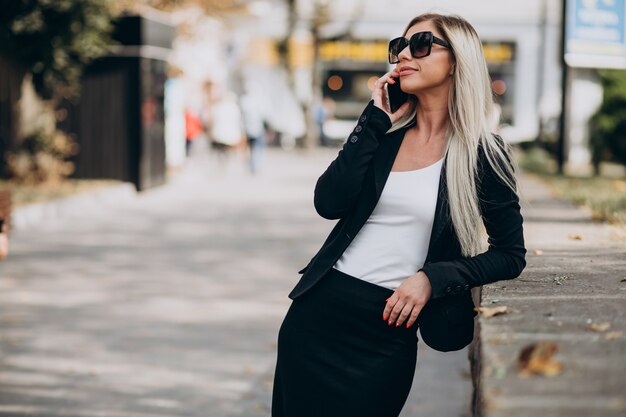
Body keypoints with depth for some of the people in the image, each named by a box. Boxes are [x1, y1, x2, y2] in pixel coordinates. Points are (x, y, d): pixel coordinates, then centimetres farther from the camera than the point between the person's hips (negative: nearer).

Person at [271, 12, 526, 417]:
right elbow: (329, 203, -7)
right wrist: (374, 121, -6)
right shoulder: (385, 133, 7)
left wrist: (432, 278, -13)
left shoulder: (483, 153, -3)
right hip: (320, 308, 4)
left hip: (388, 329, -4)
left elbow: (510, 256, 0)